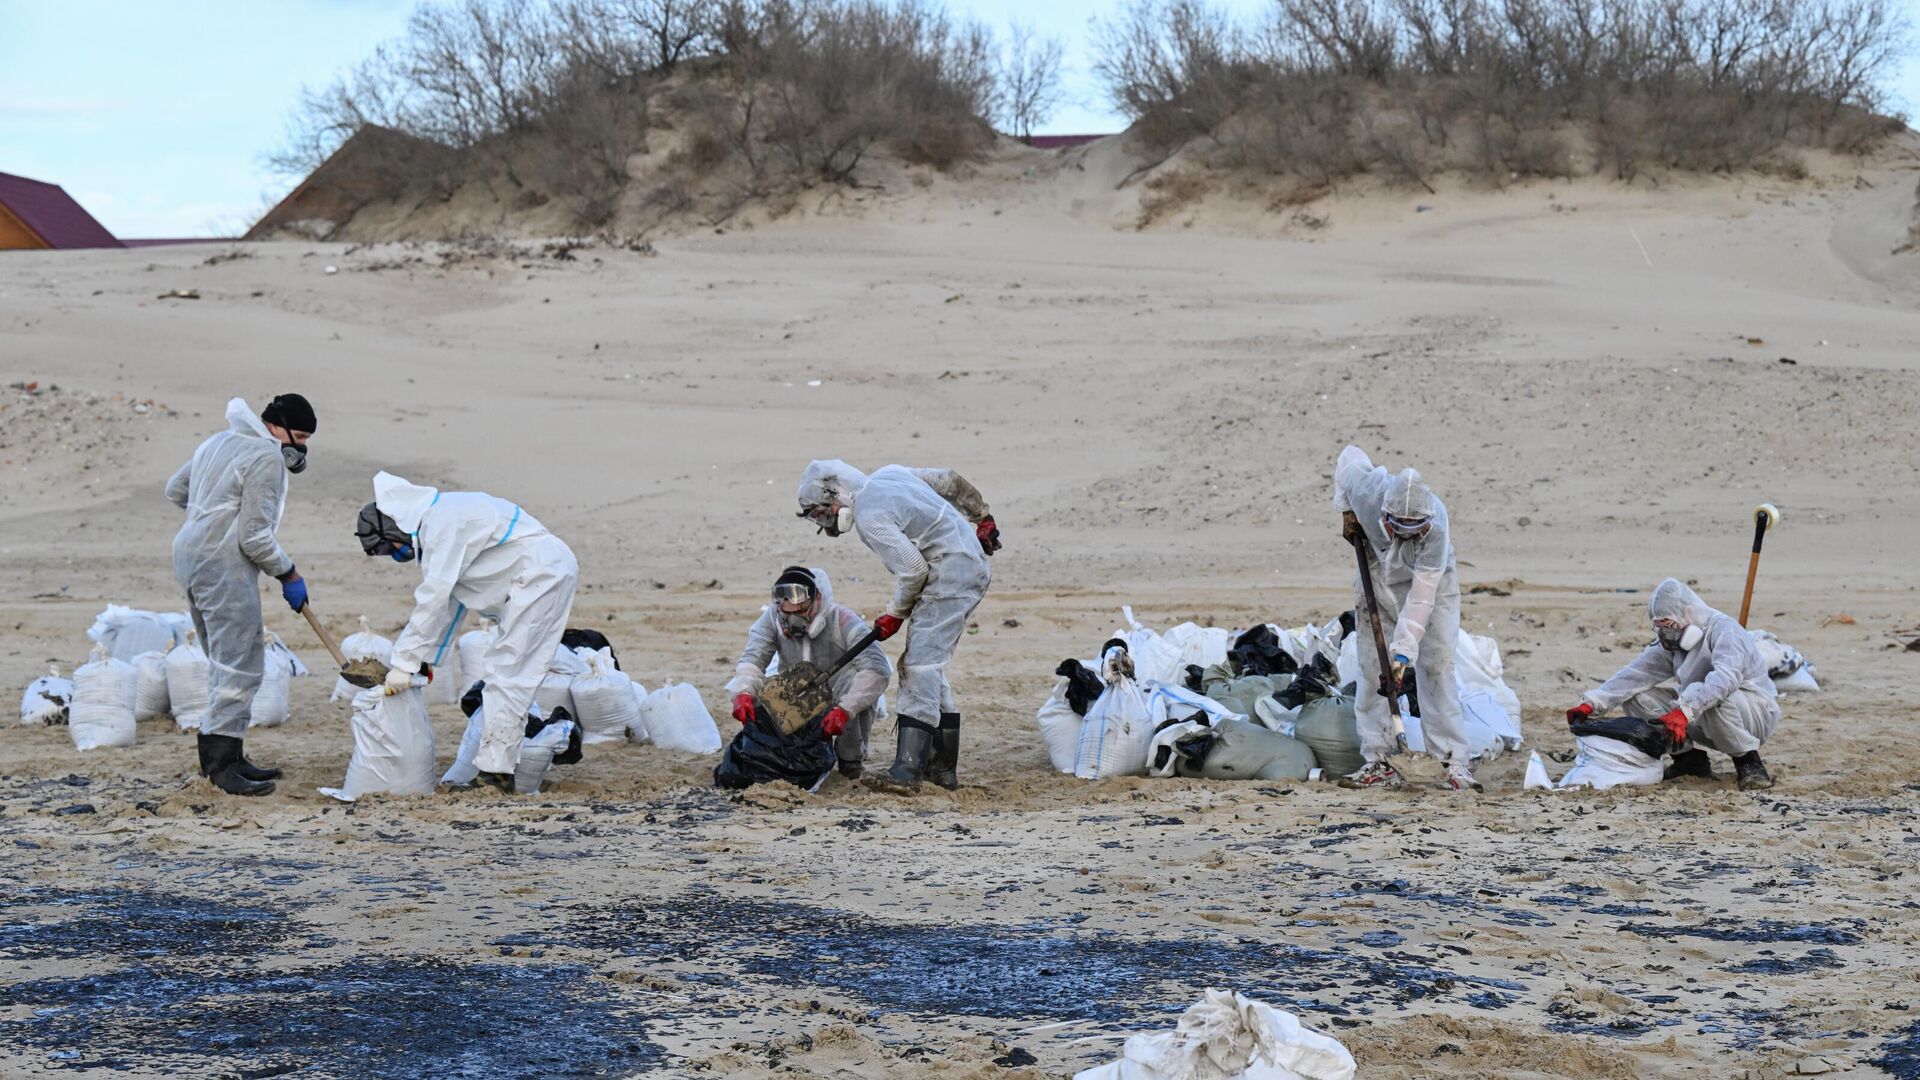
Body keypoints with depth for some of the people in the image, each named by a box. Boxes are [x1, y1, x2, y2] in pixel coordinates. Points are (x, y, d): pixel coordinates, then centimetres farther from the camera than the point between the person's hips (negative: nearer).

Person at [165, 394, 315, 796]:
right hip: (224, 567, -10)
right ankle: (221, 762, -11)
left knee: (228, 662, 16)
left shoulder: (220, 442, 17)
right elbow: (256, 537, -17)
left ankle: (228, 757, 20)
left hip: (191, 558, 10)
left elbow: (176, 489, 25)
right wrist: (288, 575, -5)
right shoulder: (267, 458, -14)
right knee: (239, 666, -9)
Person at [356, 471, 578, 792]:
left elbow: (434, 598, -22)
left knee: (506, 673, -10)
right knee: (503, 672, 11)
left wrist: (405, 663, -19)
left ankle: (494, 771, -10)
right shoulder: (433, 523, 14)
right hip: (546, 574, 10)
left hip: (541, 573, -10)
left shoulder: (442, 523, -18)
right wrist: (426, 660, 15)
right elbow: (449, 600, 18)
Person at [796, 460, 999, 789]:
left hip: (949, 577, -10)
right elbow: (950, 481, 19)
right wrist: (982, 519, 32)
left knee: (920, 666, -15)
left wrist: (895, 614, -3)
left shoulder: (869, 517, -16)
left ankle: (908, 768, -24)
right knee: (930, 666, 14)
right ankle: (943, 768, 16)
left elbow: (912, 570, -18)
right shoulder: (888, 475, 12)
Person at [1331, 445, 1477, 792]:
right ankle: (1379, 763, 2)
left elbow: (1421, 598, -37)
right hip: (1377, 577, 3)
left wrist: (1404, 652, -41)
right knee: (1372, 669, -3)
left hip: (1431, 581, -3)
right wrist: (1346, 511, -5)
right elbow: (1349, 455, -6)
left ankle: (1457, 763, -10)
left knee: (1436, 668, -13)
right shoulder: (1367, 488, -32)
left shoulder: (1435, 527, -38)